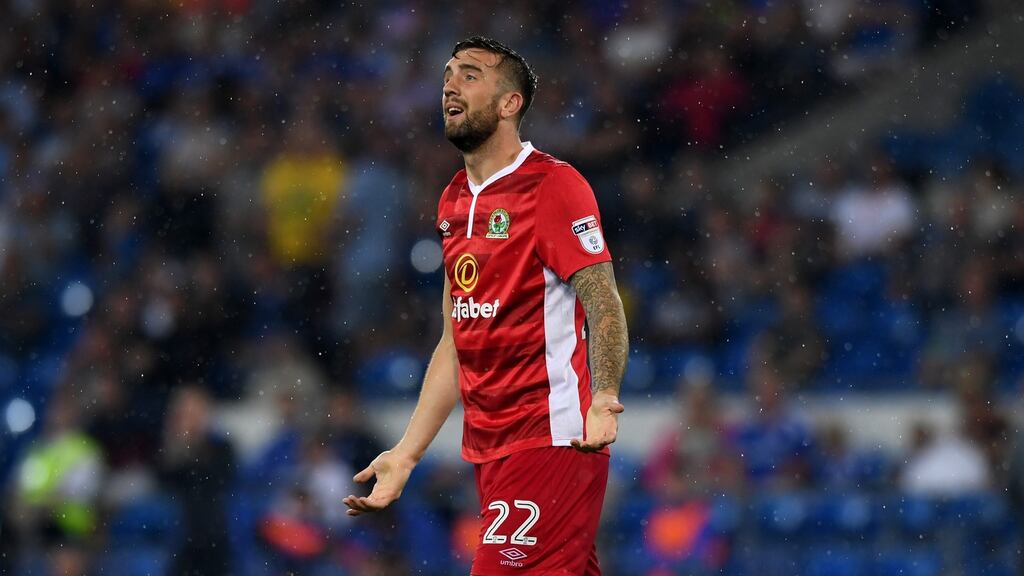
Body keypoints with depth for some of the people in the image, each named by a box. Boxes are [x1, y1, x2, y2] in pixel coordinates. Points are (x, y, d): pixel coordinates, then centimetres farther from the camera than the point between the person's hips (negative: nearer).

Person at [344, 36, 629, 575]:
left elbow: (604, 306, -15)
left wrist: (604, 404, -32)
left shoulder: (553, 185, -8)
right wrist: (406, 454, 18)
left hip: (551, 444, -7)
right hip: (487, 448, 7)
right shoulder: (454, 202, 17)